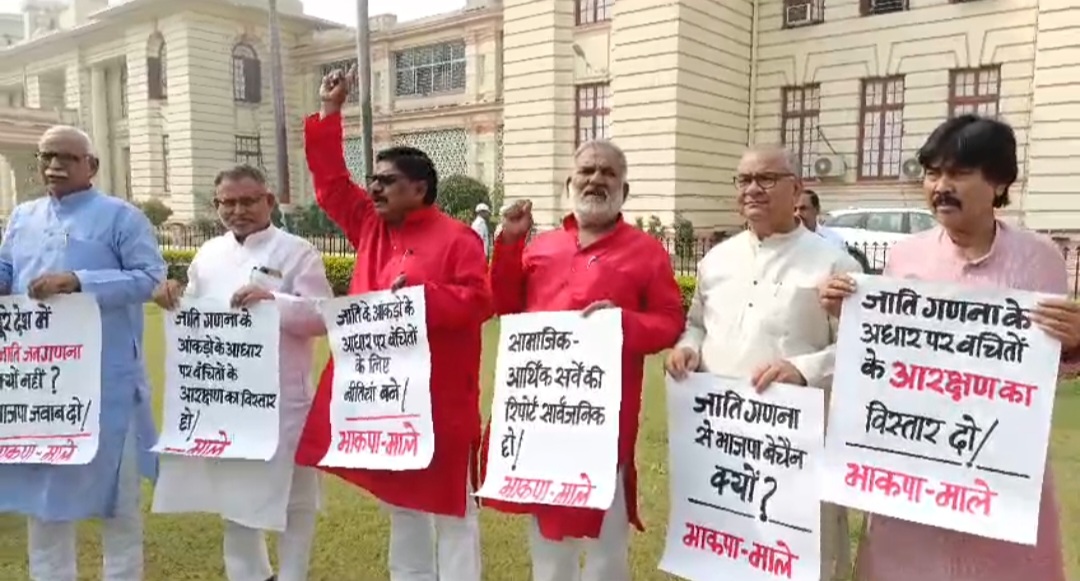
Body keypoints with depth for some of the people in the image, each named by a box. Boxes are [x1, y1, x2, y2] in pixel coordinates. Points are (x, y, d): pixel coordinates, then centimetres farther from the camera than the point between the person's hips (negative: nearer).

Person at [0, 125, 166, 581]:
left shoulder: (121, 217, -5)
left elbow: (151, 278, -13)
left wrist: (78, 281, -22)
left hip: (105, 379, -5)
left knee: (113, 485, 7)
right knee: (41, 485, 15)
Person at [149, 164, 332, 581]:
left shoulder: (297, 252, -6)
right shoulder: (208, 254, 10)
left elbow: (323, 317, -14)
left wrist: (274, 300, -27)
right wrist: (173, 298, -3)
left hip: (282, 398, -5)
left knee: (292, 493, 6)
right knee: (232, 489, 19)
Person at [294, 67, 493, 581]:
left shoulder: (456, 238, -9)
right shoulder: (370, 227, 10)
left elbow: (478, 302, -16)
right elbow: (331, 183, 14)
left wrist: (421, 296, -24)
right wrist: (329, 113, 11)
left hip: (438, 399, -7)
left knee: (449, 505, 5)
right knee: (401, 502, 19)